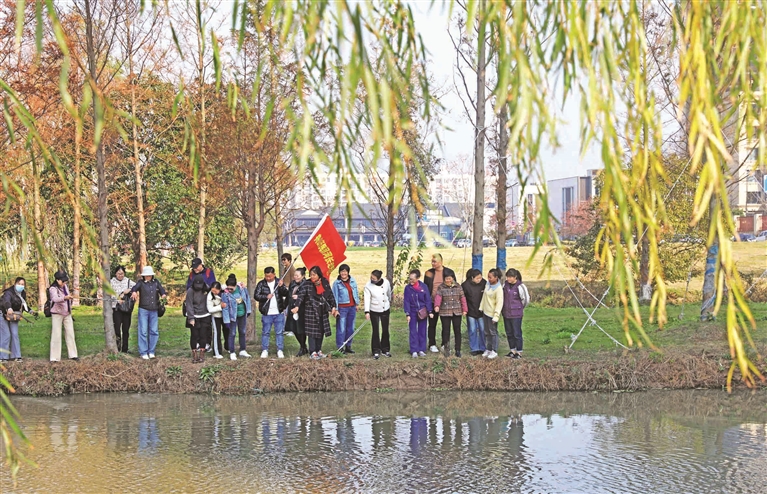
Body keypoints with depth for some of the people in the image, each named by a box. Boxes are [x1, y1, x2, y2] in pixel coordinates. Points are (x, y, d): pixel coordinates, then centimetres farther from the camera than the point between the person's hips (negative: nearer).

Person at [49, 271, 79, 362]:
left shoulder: (65, 286, 8)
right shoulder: (53, 289, -15)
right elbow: (55, 299, -36)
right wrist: (65, 297, -53)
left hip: (67, 314, 7)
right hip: (57, 314, -7)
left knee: (70, 333, 6)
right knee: (56, 335, -7)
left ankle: (73, 355, 12)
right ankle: (55, 357, -5)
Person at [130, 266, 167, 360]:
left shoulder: (156, 282, 10)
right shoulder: (141, 282, 1)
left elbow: (162, 290, -1)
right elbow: (135, 287, -17)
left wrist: (164, 295, -25)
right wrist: (134, 292, -42)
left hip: (154, 310, 3)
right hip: (143, 310, -3)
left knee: (154, 331, 4)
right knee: (143, 331, -5)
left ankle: (151, 351, 13)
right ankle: (143, 352, 0)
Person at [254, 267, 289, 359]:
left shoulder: (279, 282, 3)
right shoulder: (261, 284, 1)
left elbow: (286, 294, -6)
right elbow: (256, 296, -3)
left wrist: (281, 287, -25)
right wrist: (266, 296, -18)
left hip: (279, 313, 1)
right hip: (266, 313, 0)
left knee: (279, 332, 5)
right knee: (265, 332, 6)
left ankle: (280, 350, 11)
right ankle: (264, 350, 12)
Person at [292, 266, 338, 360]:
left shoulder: (325, 283, 3)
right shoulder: (306, 285, -10)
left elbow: (330, 295, 11)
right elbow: (301, 296, -20)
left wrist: (333, 307, 8)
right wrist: (297, 307, -35)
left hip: (322, 311, 5)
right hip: (311, 311, -5)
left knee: (321, 331, 10)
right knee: (312, 332, -5)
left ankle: (319, 350, 22)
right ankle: (313, 352, 0)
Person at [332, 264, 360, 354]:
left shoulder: (353, 281, 6)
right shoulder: (336, 283, -6)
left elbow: (356, 292, 15)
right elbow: (335, 296, -5)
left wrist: (357, 304, 14)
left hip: (352, 307, 5)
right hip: (342, 308, -5)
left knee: (350, 328, 10)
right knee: (341, 328, -5)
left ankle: (348, 346, 20)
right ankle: (340, 347, 0)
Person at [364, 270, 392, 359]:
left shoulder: (386, 282, -10)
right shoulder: (368, 286, -17)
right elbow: (367, 299, -21)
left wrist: (389, 303, 24)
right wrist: (367, 312, -29)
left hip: (385, 310, 3)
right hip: (374, 311, -3)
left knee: (385, 330, 10)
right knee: (375, 331, 0)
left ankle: (385, 349, 24)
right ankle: (376, 351, 9)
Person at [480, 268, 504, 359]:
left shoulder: (498, 289, -20)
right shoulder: (488, 284, 3)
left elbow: (499, 303, -20)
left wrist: (496, 316, -22)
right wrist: (481, 307, 13)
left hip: (492, 314, -8)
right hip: (485, 312, 8)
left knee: (493, 332, 1)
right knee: (487, 332, 15)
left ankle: (494, 351, 11)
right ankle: (488, 349, 26)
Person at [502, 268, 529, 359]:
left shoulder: (520, 287, -14)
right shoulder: (505, 285, 2)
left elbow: (526, 299, -5)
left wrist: (520, 308, 8)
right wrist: (505, 307, 14)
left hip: (516, 315, -6)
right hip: (506, 313, 6)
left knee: (517, 333, -1)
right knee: (509, 333, 14)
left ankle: (519, 352, 8)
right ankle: (512, 350, 25)